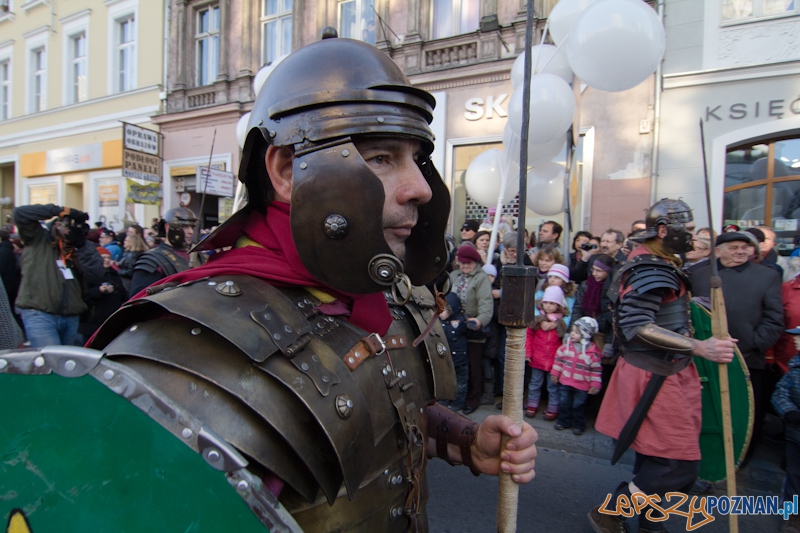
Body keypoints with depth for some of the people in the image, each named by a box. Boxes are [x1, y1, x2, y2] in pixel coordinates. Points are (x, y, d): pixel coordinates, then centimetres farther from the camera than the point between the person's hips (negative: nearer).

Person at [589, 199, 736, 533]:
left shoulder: (657, 264, 15)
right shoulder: (651, 268, -19)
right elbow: (637, 326, -27)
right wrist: (699, 348, -28)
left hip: (664, 373, 11)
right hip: (654, 377, -11)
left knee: (659, 458, 19)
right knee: (679, 465, -4)